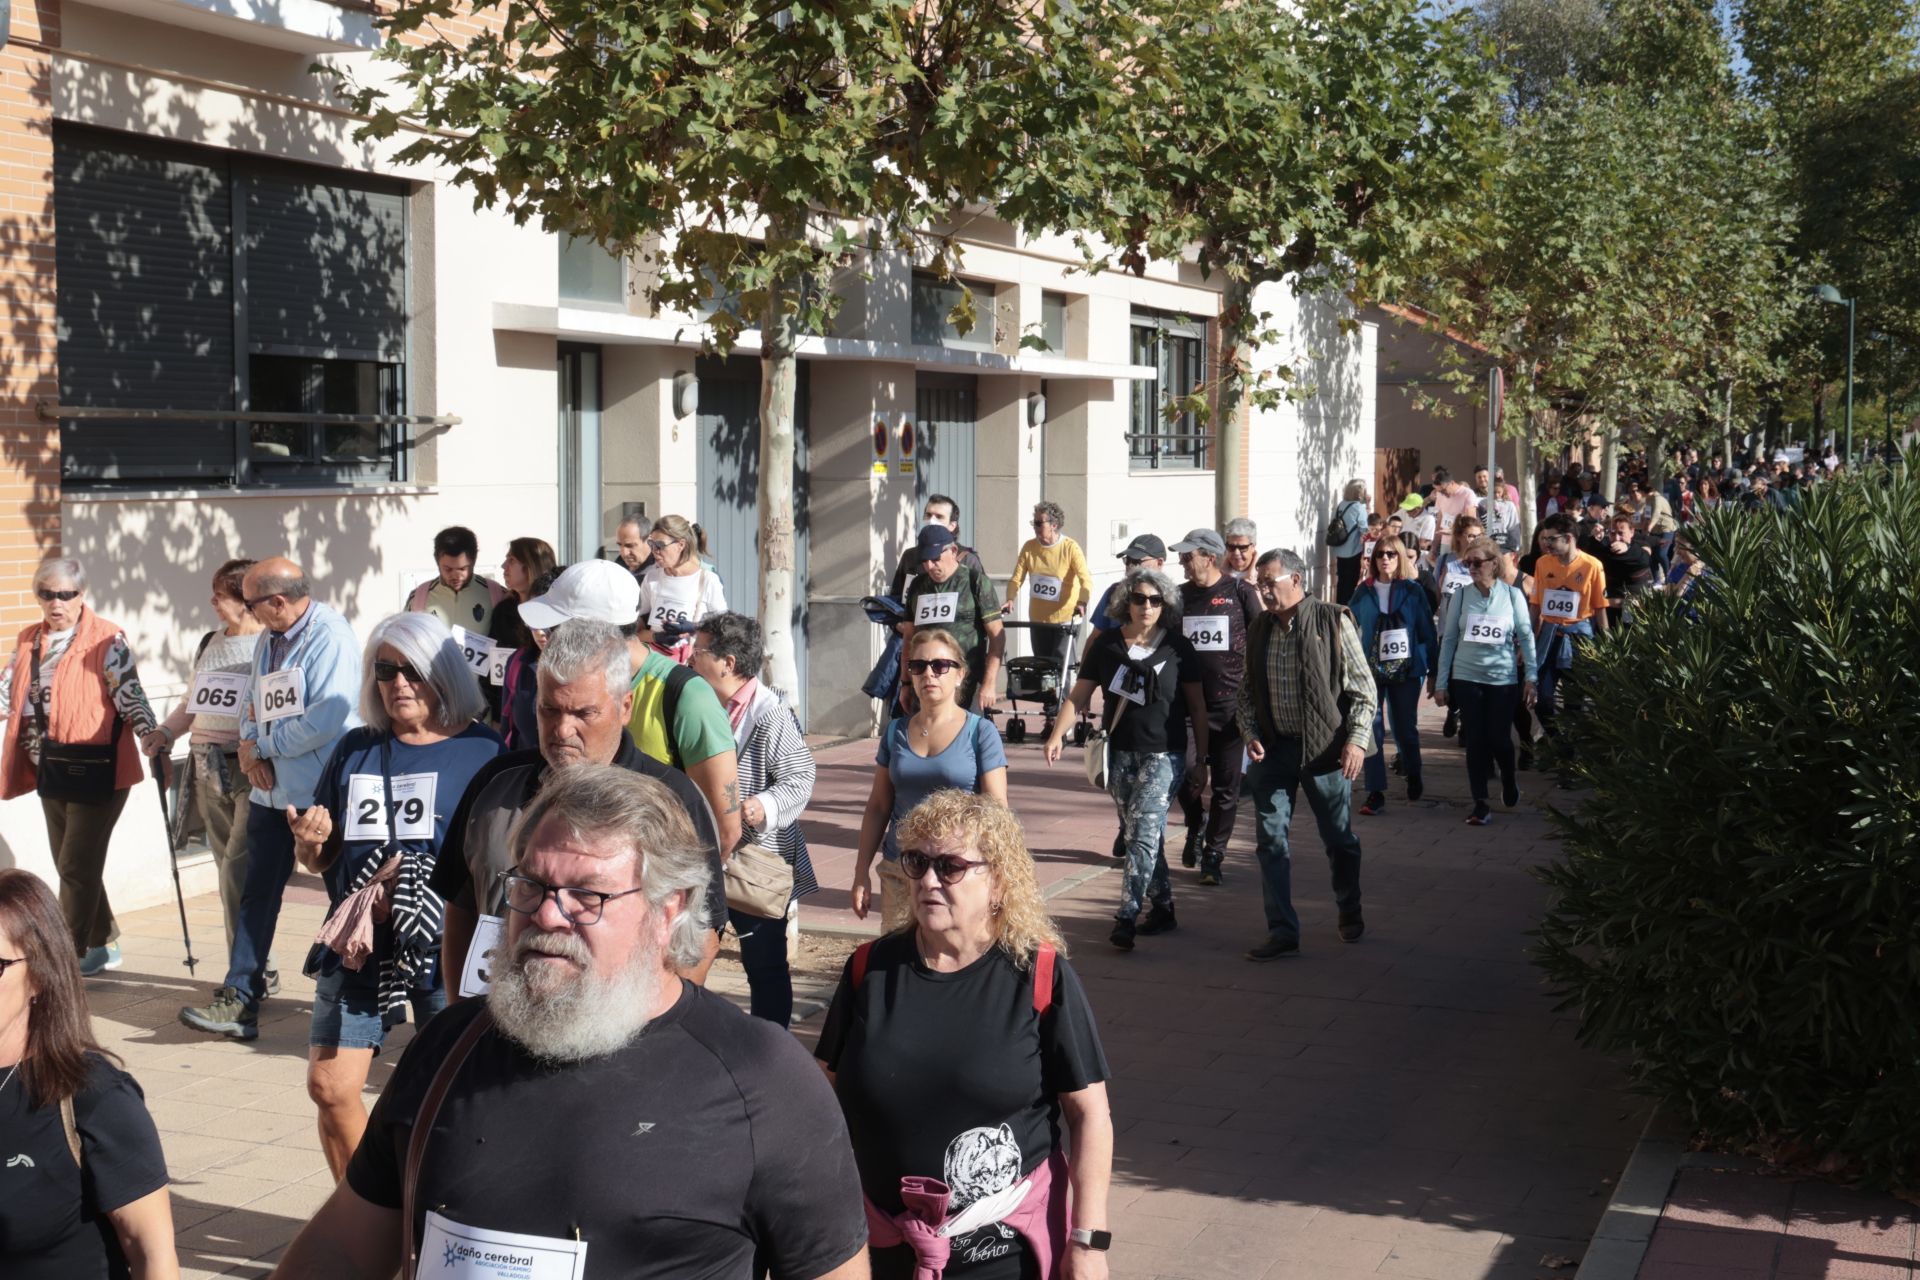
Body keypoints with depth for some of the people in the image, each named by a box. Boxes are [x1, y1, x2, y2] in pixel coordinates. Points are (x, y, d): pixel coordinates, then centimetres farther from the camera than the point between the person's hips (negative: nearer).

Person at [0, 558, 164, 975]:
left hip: (96, 768, -7)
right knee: (70, 864, 15)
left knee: (77, 865, -5)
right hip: (51, 767, 7)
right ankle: (104, 944, 29)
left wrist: (148, 732, -32)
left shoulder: (107, 640, -8)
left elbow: (129, 693, -15)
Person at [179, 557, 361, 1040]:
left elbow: (325, 720, -23)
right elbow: (250, 705, 18)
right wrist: (250, 746, -4)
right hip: (271, 789, 8)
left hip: (323, 795, -8)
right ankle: (238, 1002, 6)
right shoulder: (269, 642, 11)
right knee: (257, 892, 5)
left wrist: (262, 746, -12)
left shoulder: (330, 638, -16)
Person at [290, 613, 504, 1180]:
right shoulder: (356, 750, 12)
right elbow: (320, 859, 18)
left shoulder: (483, 750, -1)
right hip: (356, 943, 4)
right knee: (330, 1086, 1)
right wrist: (310, 842, -4)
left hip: (447, 946, -4)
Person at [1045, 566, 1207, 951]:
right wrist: (1057, 735, -7)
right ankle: (1162, 908, 23)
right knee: (1143, 834, 10)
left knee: (1143, 831, -14)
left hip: (1164, 754, -3)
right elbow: (1080, 695, 5)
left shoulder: (1178, 647, 0)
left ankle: (1127, 917, -16)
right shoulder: (1107, 645, 4)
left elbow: (1197, 705, 5)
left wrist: (1201, 758, 4)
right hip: (1121, 754, 3)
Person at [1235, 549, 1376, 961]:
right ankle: (1282, 932, 7)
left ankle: (1350, 912, 34)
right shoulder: (1258, 630, 7)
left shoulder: (1333, 621, -7)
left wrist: (1357, 739, -14)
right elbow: (1247, 692, 14)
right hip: (1273, 750, 4)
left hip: (1325, 749, -4)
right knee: (1271, 841, 0)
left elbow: (1363, 688, -6)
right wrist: (1251, 734, -1)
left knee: (1339, 839, 10)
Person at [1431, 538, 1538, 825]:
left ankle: (1508, 779, 34)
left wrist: (1531, 676, -3)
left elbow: (1526, 637, 2)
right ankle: (1481, 804, 8)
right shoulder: (1461, 596, 1)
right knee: (1475, 740, 0)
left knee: (1498, 738, 2)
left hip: (1504, 679, -1)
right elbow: (1448, 639, 4)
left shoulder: (1512, 595, -2)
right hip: (1466, 678, 1)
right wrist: (1441, 682, 2)